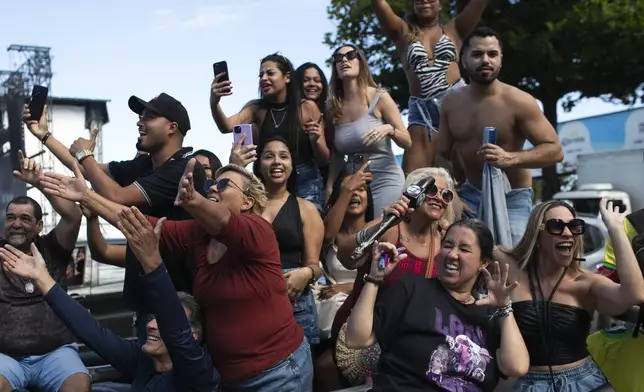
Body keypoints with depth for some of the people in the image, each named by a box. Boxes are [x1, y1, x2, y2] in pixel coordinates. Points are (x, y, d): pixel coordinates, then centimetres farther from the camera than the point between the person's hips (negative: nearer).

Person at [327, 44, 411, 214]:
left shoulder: (380, 98, -6)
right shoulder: (334, 108, 4)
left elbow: (407, 142, -5)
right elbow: (336, 155, 10)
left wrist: (389, 129, -25)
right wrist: (329, 190, 4)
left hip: (385, 182, -3)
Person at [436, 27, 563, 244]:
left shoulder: (518, 101, -13)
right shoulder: (451, 102, 1)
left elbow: (555, 150, -14)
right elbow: (442, 156, 9)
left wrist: (510, 158, -30)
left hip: (513, 199, -4)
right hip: (470, 195, 4)